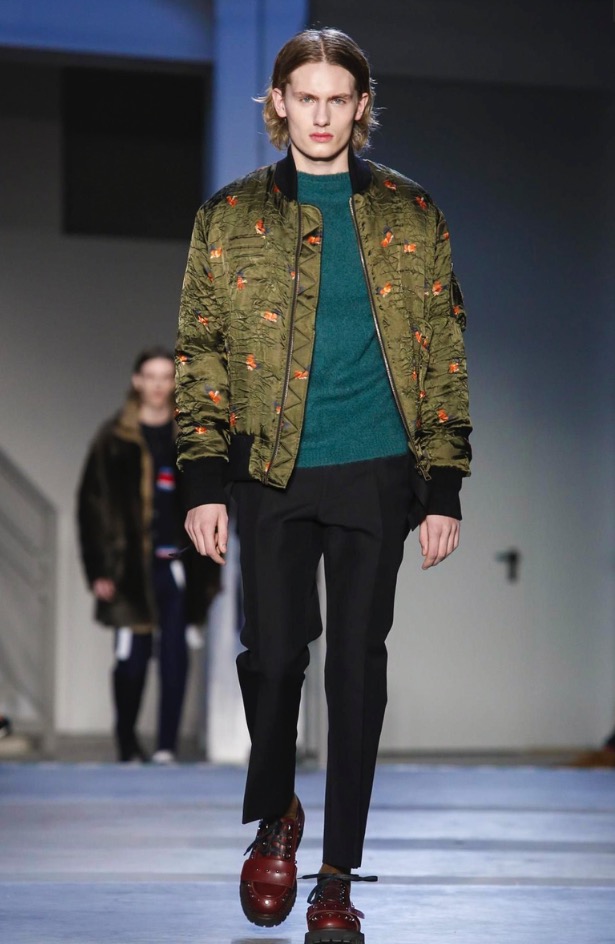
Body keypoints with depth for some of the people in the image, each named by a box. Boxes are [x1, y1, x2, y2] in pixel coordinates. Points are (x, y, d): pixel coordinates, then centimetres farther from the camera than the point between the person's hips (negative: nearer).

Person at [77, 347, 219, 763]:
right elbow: (94, 505, 1)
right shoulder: (115, 440, 3)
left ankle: (167, 745, 2)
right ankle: (127, 741, 16)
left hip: (179, 563, 2)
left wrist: (208, 568, 6)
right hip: (134, 567, -2)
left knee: (175, 655, -2)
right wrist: (101, 568, -6)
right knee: (131, 657, -2)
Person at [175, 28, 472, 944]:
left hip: (378, 473, 0)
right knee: (274, 652, -3)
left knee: (358, 668, 2)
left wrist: (444, 488, -1)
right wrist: (203, 482, -2)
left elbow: (442, 355, 5)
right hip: (271, 471, 0)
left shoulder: (411, 215, 4)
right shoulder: (230, 217, 4)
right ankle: (275, 818, 26)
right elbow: (201, 355, 5)